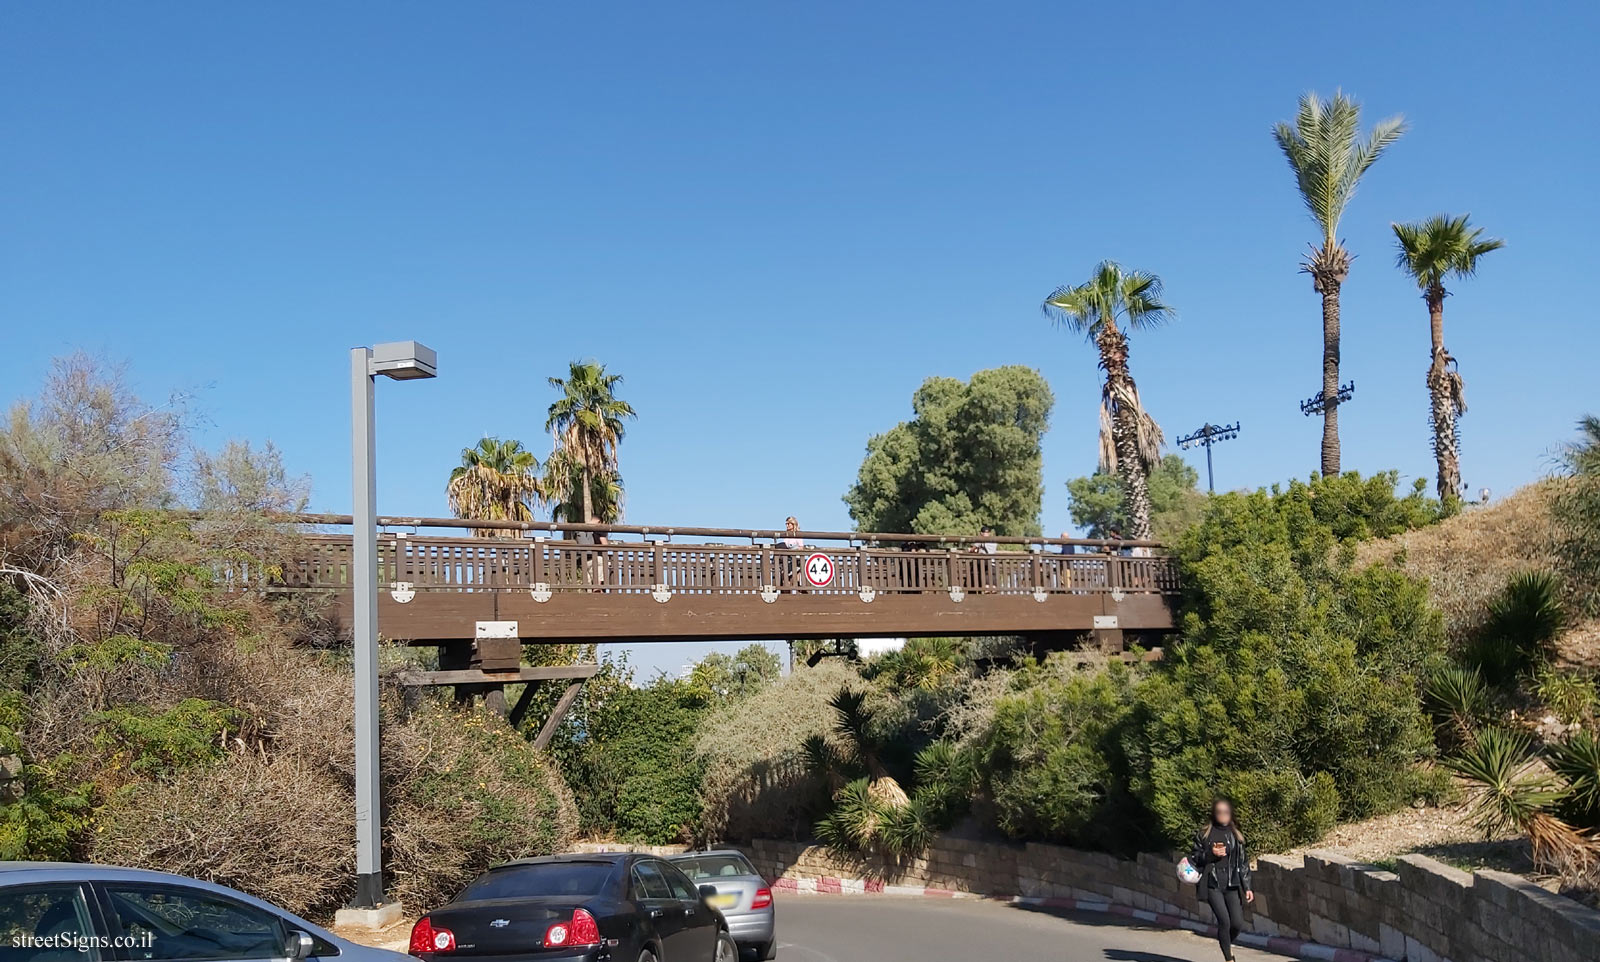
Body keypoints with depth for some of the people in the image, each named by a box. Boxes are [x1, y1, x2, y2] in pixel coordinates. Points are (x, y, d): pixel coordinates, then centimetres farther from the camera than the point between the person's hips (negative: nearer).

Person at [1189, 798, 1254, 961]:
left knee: (1238, 924, -6)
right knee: (1224, 921, -15)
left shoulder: (1236, 835, 11)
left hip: (1232, 886, 3)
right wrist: (1210, 854, -13)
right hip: (1212, 885, -3)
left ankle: (1227, 944, 27)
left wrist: (1247, 887, 6)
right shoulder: (1204, 834, 3)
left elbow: (1243, 862, 12)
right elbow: (1194, 858, 5)